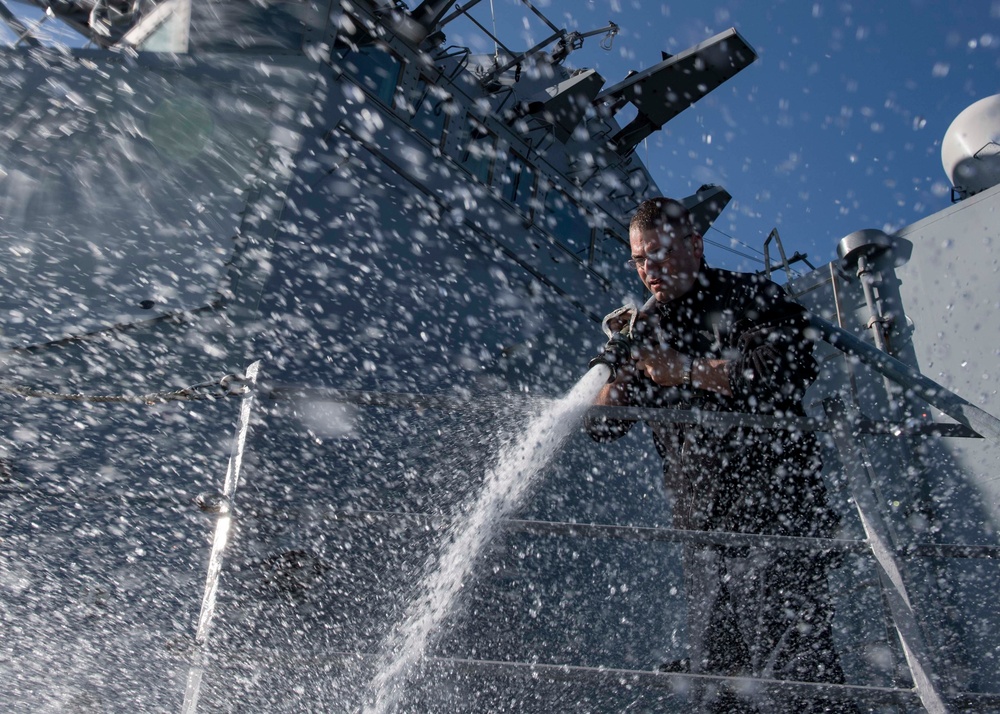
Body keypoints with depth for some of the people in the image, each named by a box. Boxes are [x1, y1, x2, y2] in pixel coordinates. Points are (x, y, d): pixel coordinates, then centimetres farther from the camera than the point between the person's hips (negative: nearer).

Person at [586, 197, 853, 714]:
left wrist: (685, 369, -17)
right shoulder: (651, 327, 13)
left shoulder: (751, 298, 0)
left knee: (791, 667, -11)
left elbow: (790, 371, -21)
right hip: (702, 526, 6)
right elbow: (602, 426, 9)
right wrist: (620, 359, -9)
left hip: (777, 513, -5)